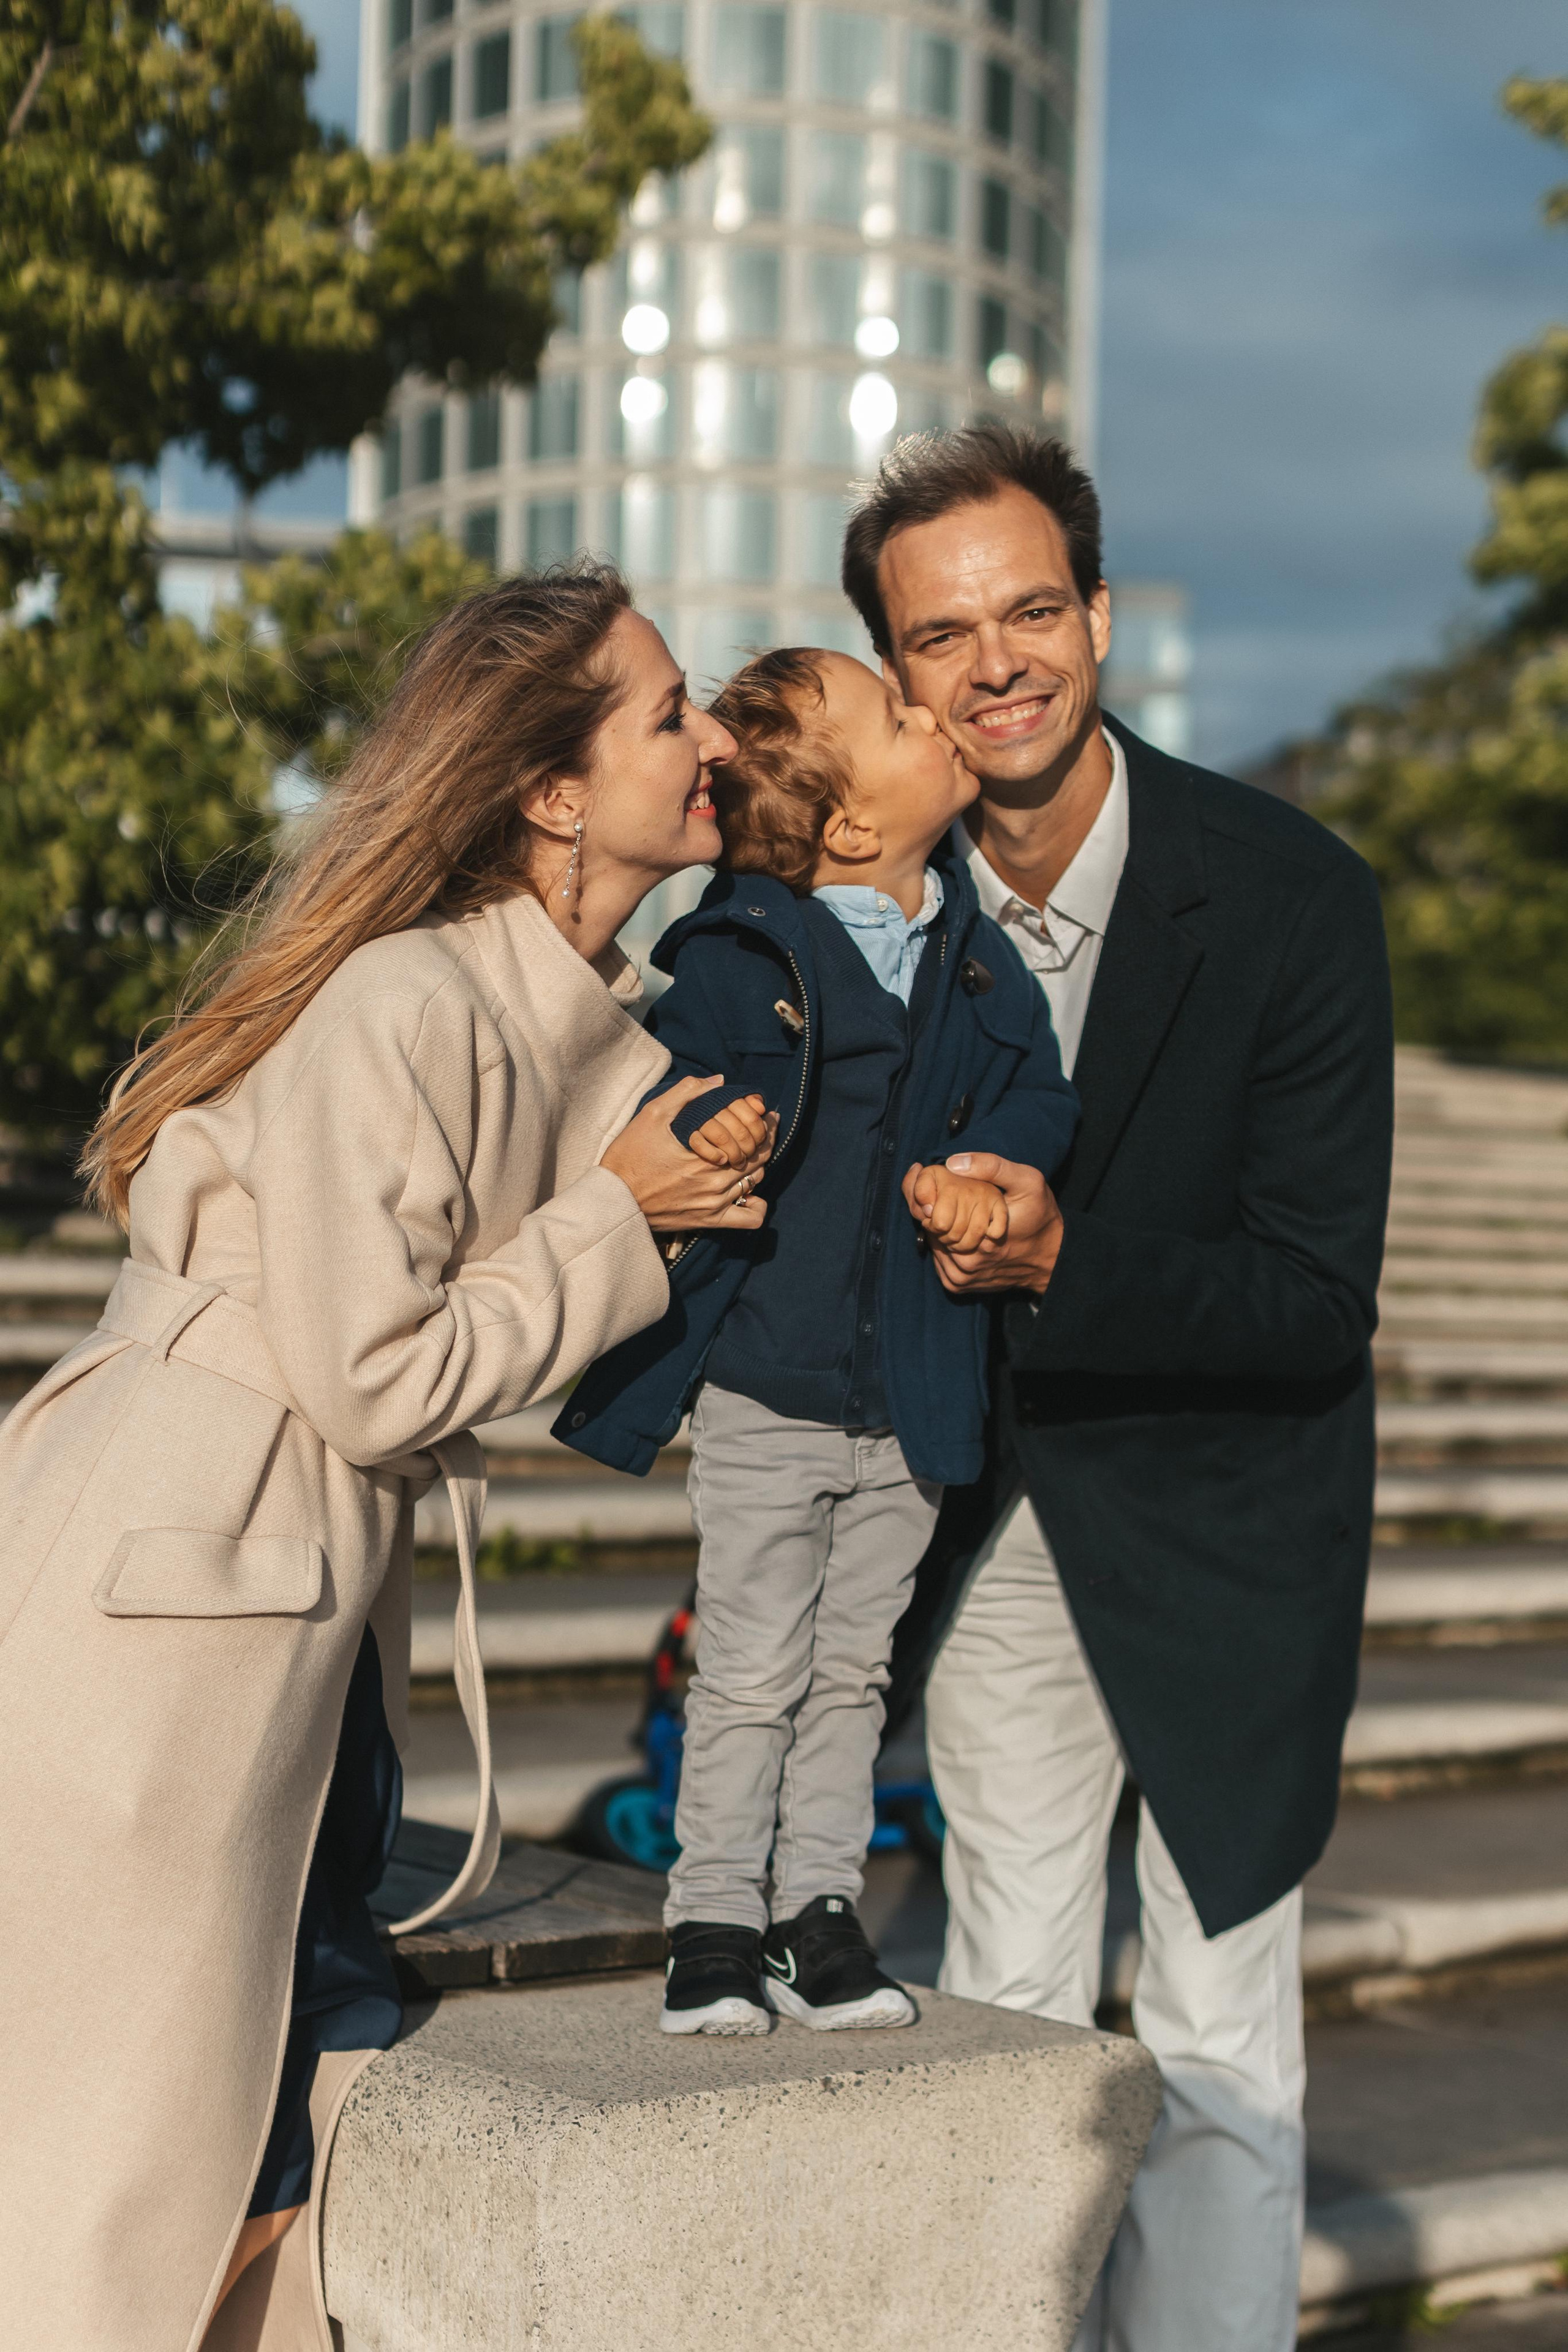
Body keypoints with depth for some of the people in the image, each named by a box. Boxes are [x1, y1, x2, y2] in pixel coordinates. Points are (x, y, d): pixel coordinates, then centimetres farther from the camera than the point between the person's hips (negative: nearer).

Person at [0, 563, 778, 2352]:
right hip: (159, 1605, -9)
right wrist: (616, 1224, -12)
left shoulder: (581, 1014, 8)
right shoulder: (398, 1010, -20)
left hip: (310, 1611, 9)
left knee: (319, 2157, 15)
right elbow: (374, 1383, -20)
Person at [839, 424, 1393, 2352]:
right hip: (990, 1518, 4)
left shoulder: (1288, 895, -19)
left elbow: (1321, 1301, -21)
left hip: (1221, 1514, -3)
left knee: (1215, 2047, 5)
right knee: (1002, 2013, 15)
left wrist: (1059, 1265, -34)